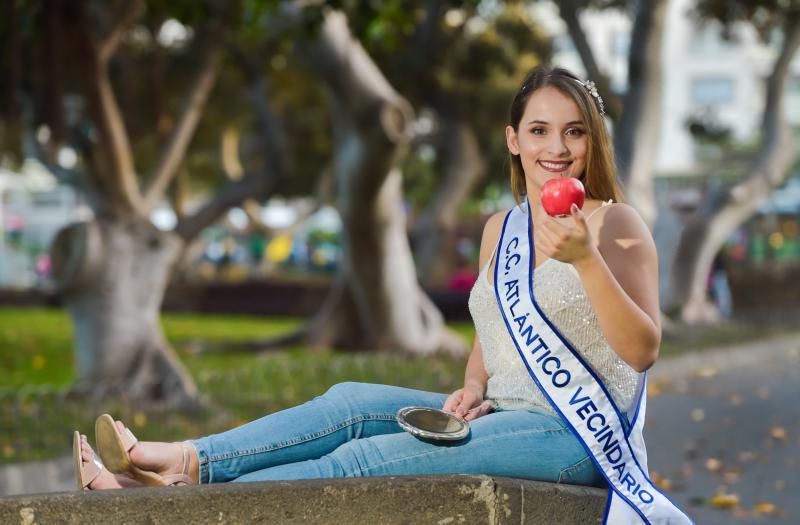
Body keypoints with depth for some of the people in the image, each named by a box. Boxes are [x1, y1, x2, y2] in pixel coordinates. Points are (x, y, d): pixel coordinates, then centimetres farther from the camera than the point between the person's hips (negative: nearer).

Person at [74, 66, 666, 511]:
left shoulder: (615, 223, -7)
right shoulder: (499, 228, 14)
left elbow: (642, 351, -17)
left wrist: (585, 258, -30)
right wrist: (473, 389, 2)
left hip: (576, 433, -7)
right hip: (505, 416, 7)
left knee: (364, 458, -18)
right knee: (350, 403, -10)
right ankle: (186, 463, -12)